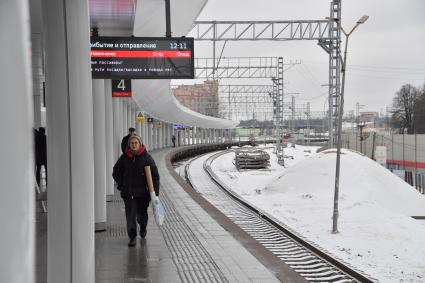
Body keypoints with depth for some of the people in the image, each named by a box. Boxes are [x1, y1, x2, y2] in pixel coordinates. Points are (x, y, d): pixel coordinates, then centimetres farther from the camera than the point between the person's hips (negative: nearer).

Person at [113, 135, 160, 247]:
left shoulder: (146, 157, -4)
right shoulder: (124, 157, 1)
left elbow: (155, 175, -2)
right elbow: (116, 172, 14)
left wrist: (155, 192, -7)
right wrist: (121, 185, 3)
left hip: (142, 192, -1)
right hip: (128, 192, 1)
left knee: (142, 214, 9)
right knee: (130, 215, -4)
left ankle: (143, 227, 41)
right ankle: (132, 237, 5)